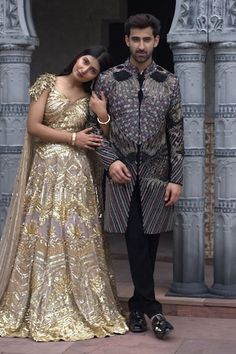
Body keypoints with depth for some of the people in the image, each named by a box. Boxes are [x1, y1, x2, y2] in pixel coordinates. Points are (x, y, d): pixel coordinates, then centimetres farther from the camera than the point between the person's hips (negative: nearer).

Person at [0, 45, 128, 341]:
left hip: (77, 174, 2)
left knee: (79, 237, -1)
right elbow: (33, 126, -4)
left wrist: (103, 115, -10)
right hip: (47, 170, -2)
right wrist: (72, 137, -7)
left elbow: (99, 142, 5)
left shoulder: (91, 99, 11)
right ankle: (41, 311, 4)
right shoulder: (47, 83, 4)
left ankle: (83, 309, 7)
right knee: (42, 235, -3)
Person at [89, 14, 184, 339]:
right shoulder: (108, 80, 3)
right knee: (136, 243, -5)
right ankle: (151, 309, 0)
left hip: (157, 174, 1)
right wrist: (110, 160, -8)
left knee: (149, 243, 5)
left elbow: (176, 132, 4)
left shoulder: (169, 82, 5)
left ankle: (137, 306, 20)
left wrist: (176, 178, -1)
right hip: (122, 172, -1)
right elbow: (95, 126, 6)